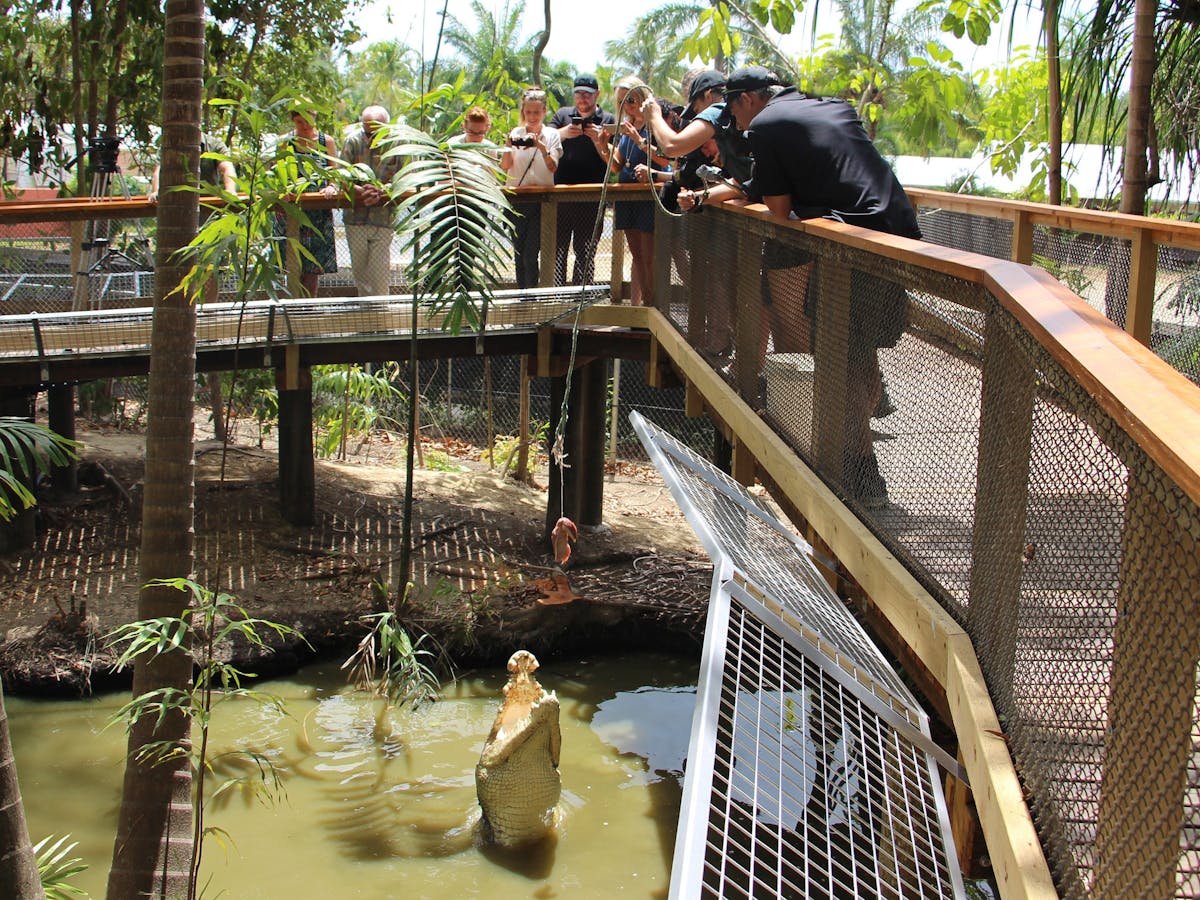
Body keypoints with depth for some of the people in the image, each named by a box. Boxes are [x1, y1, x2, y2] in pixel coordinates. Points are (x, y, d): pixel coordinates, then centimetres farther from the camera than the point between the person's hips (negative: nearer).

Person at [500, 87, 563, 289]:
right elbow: (505, 166, -1)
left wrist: (542, 147, -24)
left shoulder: (552, 135, 5)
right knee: (519, 249, 5)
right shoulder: (516, 134, 8)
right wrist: (508, 147, -18)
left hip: (542, 197, -2)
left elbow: (553, 167, -8)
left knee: (531, 251, -9)